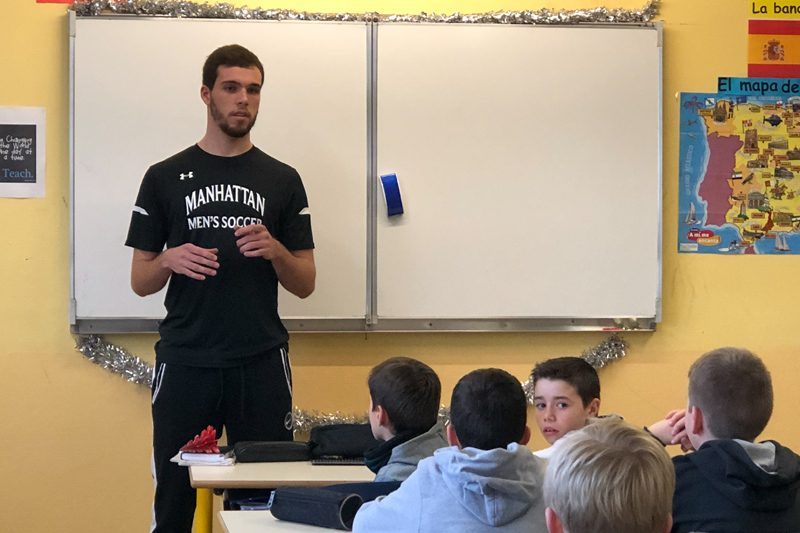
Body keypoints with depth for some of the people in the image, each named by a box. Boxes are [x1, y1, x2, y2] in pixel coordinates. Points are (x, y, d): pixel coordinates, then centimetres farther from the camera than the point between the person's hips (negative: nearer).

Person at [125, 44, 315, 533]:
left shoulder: (282, 180, 7)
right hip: (185, 363, 0)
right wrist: (170, 260, -14)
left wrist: (274, 250, -12)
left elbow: (305, 284, 7)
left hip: (261, 363, 0)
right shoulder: (165, 177, 6)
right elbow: (140, 282, 7)